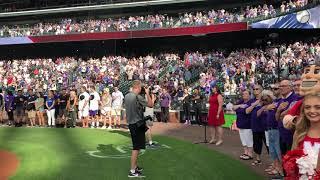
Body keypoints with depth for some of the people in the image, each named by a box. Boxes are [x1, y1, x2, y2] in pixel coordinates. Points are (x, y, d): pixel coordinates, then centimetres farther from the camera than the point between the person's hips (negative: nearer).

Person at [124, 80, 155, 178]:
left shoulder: (126, 96, 7)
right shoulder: (138, 97, -19)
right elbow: (151, 105, -12)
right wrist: (147, 94, -4)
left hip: (131, 124, 9)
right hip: (138, 124, -9)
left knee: (136, 147, 20)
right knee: (136, 148, -4)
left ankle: (135, 167, 30)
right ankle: (132, 171, 0)